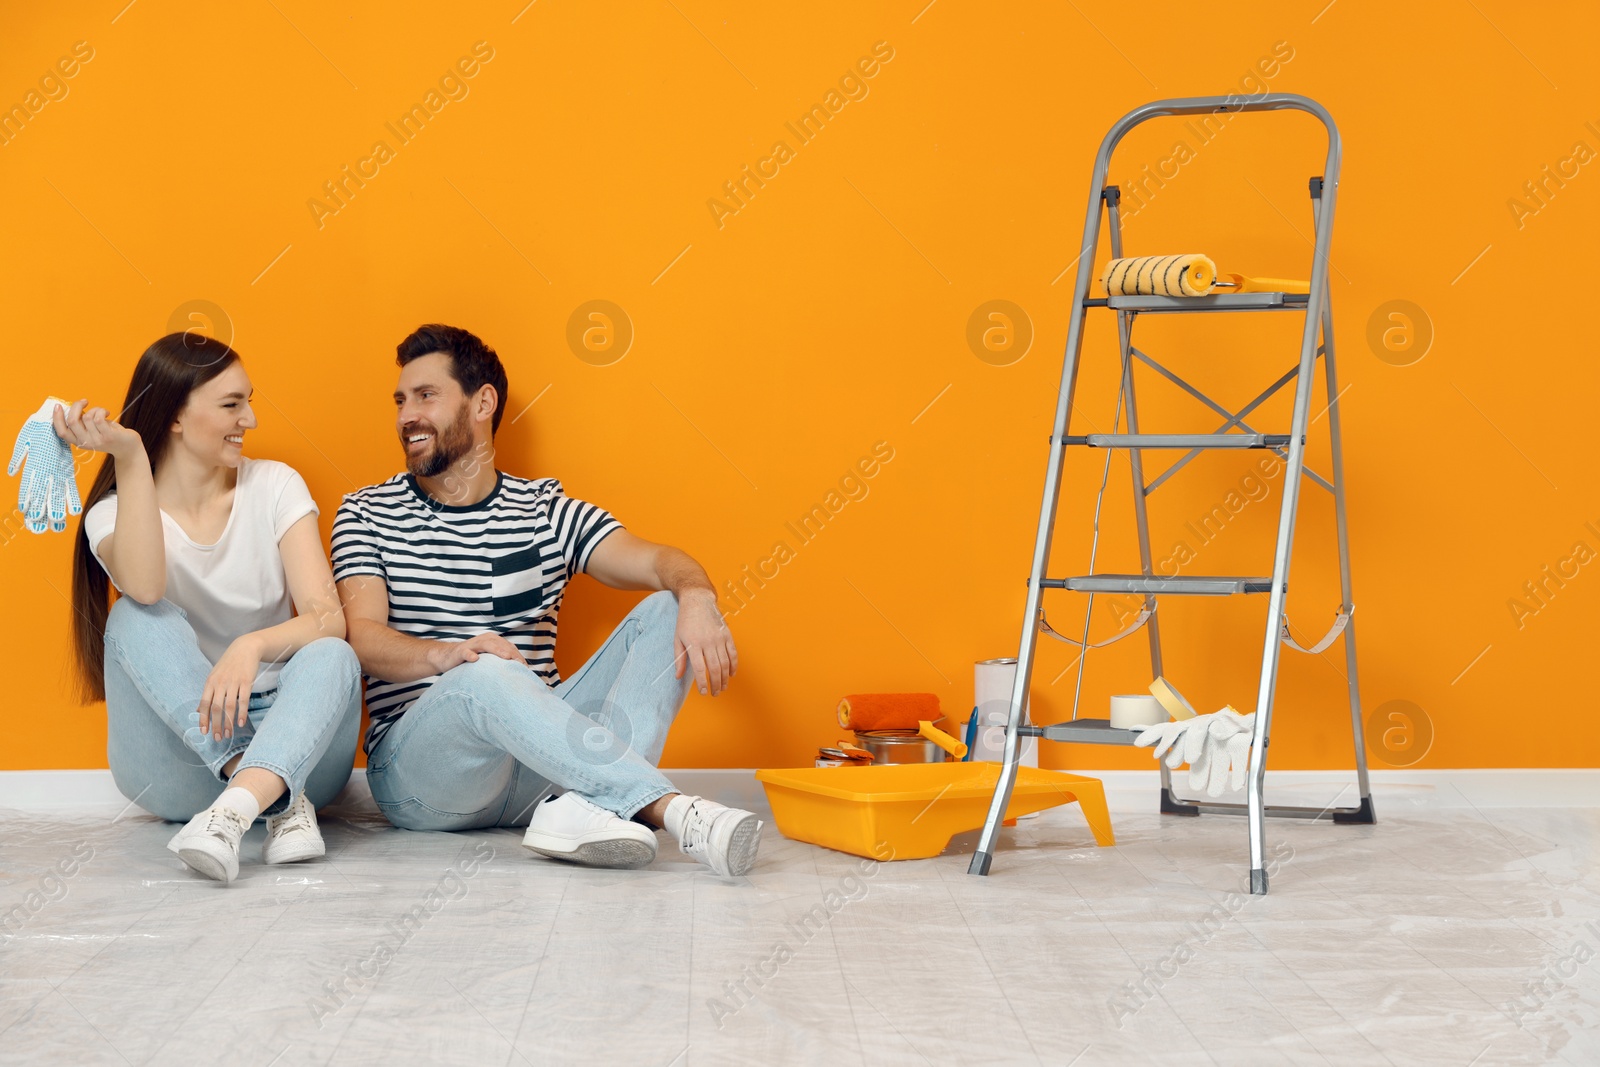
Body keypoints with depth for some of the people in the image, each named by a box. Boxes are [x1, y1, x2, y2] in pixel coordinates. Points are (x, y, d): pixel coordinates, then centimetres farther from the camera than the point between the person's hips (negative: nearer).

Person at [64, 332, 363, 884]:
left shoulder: (274, 486, 2)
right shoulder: (113, 513, 0)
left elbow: (328, 617, -12)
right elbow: (145, 589, -26)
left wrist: (254, 646, -33)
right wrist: (130, 457, -29)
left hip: (286, 738, 1)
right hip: (177, 770, 0)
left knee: (331, 658, -30)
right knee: (137, 619, -26)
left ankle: (234, 811, -53)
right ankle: (280, 801, -37)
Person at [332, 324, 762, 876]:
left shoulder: (547, 511, 15)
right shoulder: (366, 515, 9)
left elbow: (655, 561, -1)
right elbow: (364, 638, -7)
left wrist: (697, 598, -26)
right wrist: (445, 655, -30)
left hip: (535, 756, 3)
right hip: (414, 768, -3)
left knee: (667, 612, -14)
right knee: (489, 674, -36)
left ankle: (579, 804, -38)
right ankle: (673, 811, -44)